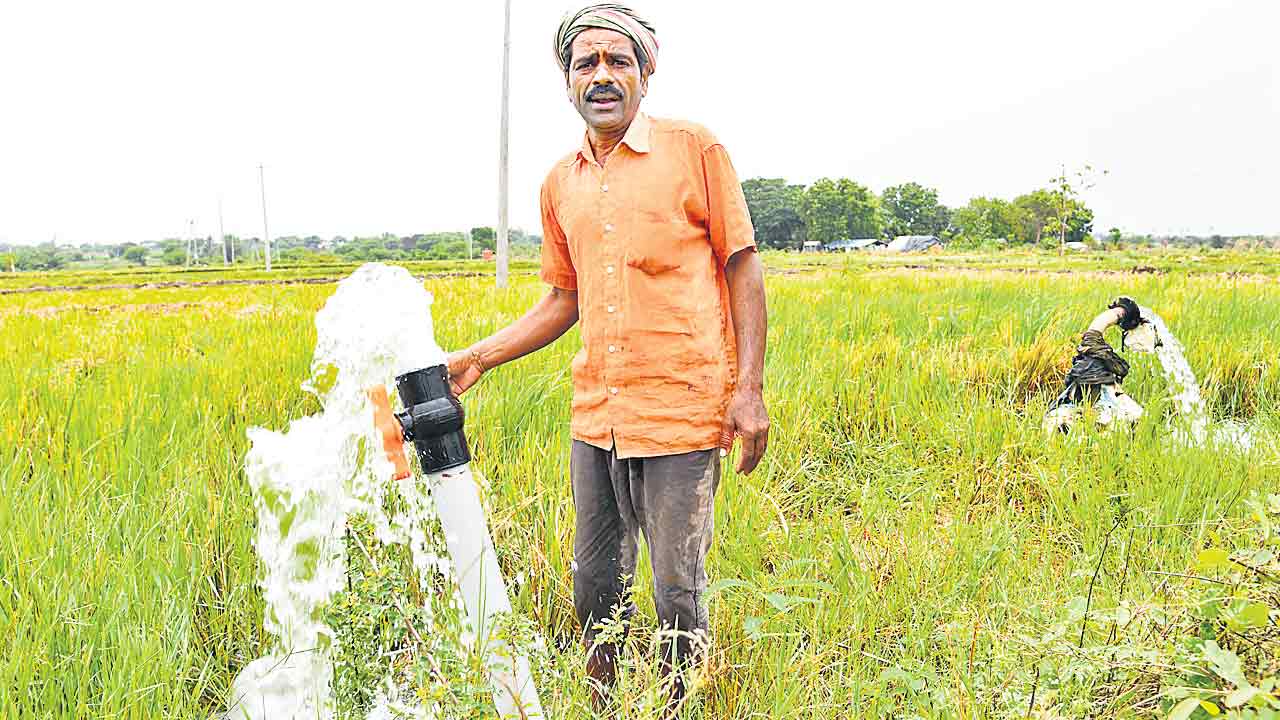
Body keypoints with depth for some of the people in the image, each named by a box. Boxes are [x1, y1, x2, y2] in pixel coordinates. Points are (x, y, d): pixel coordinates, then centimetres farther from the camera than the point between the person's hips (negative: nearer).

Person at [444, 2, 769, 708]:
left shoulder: (694, 148, -1)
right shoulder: (560, 184, 12)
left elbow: (743, 270, -1)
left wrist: (750, 390, -8)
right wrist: (477, 357, 9)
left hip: (681, 411, -5)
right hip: (596, 414, 5)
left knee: (677, 589, 1)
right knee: (595, 583, 13)